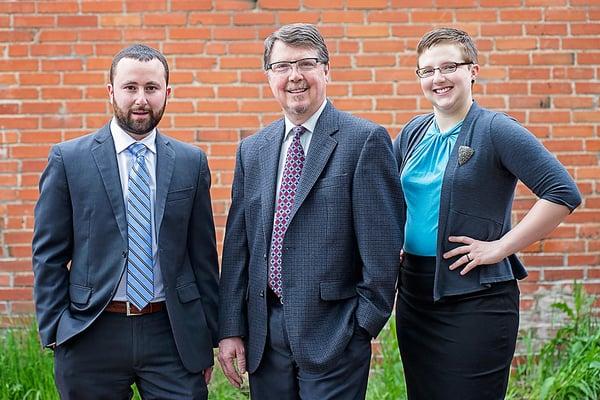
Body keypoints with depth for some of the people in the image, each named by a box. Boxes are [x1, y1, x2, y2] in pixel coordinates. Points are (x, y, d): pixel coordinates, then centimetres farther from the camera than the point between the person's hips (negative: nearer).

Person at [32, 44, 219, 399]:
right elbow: (49, 254, 2)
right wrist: (54, 332, -4)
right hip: (92, 334, -1)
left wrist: (208, 340, 7)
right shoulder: (69, 159, 0)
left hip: (173, 333, 1)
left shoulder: (191, 162, 6)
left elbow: (203, 256, 8)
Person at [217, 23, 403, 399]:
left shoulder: (365, 140, -6)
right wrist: (231, 329, 6)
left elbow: (382, 242, -8)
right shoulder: (252, 150, 11)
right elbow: (237, 245, 10)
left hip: (332, 333, -5)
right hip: (264, 334, 5)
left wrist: (365, 326, -8)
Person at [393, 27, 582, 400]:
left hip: (476, 297, -6)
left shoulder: (496, 130, -9)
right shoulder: (413, 133, 9)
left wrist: (501, 246, -17)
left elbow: (563, 193, -17)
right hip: (414, 292, 6)